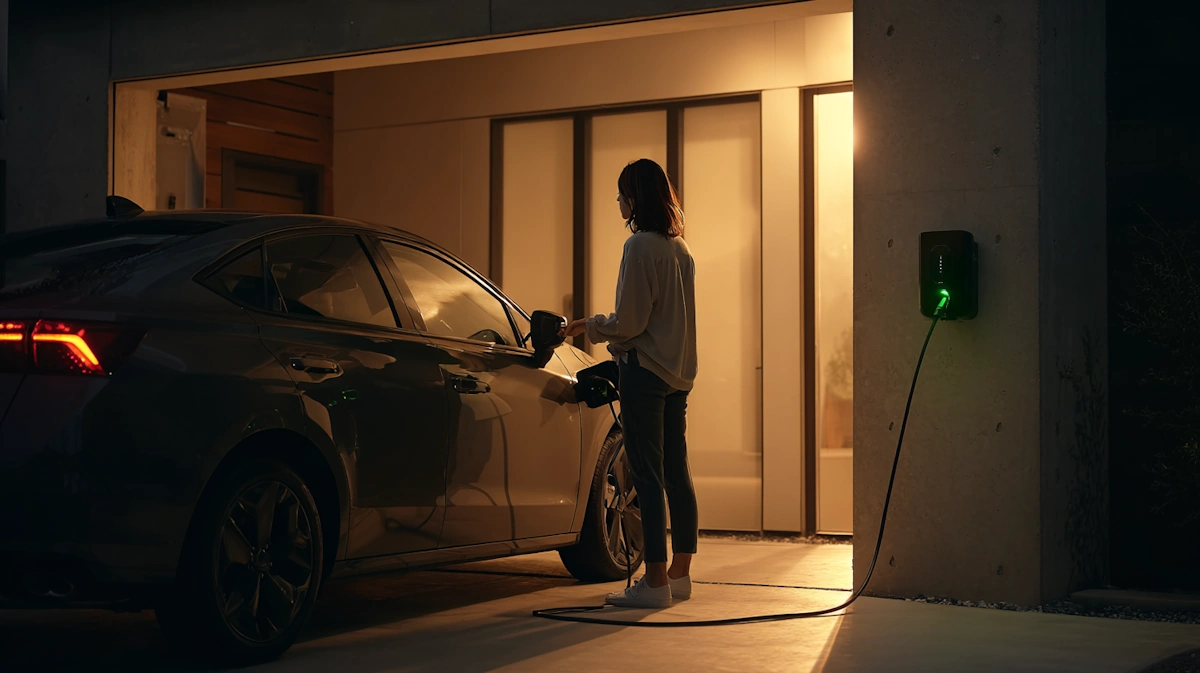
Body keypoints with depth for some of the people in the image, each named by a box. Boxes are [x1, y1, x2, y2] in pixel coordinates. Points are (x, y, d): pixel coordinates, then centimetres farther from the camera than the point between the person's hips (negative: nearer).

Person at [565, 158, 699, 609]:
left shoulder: (640, 246, -13)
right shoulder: (680, 248, 14)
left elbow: (629, 322, -15)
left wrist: (590, 327, 2)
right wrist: (603, 328, 24)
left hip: (646, 369, -9)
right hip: (679, 371, 9)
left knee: (647, 477, -6)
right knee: (676, 473, 12)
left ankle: (655, 581, -6)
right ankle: (680, 574, 18)